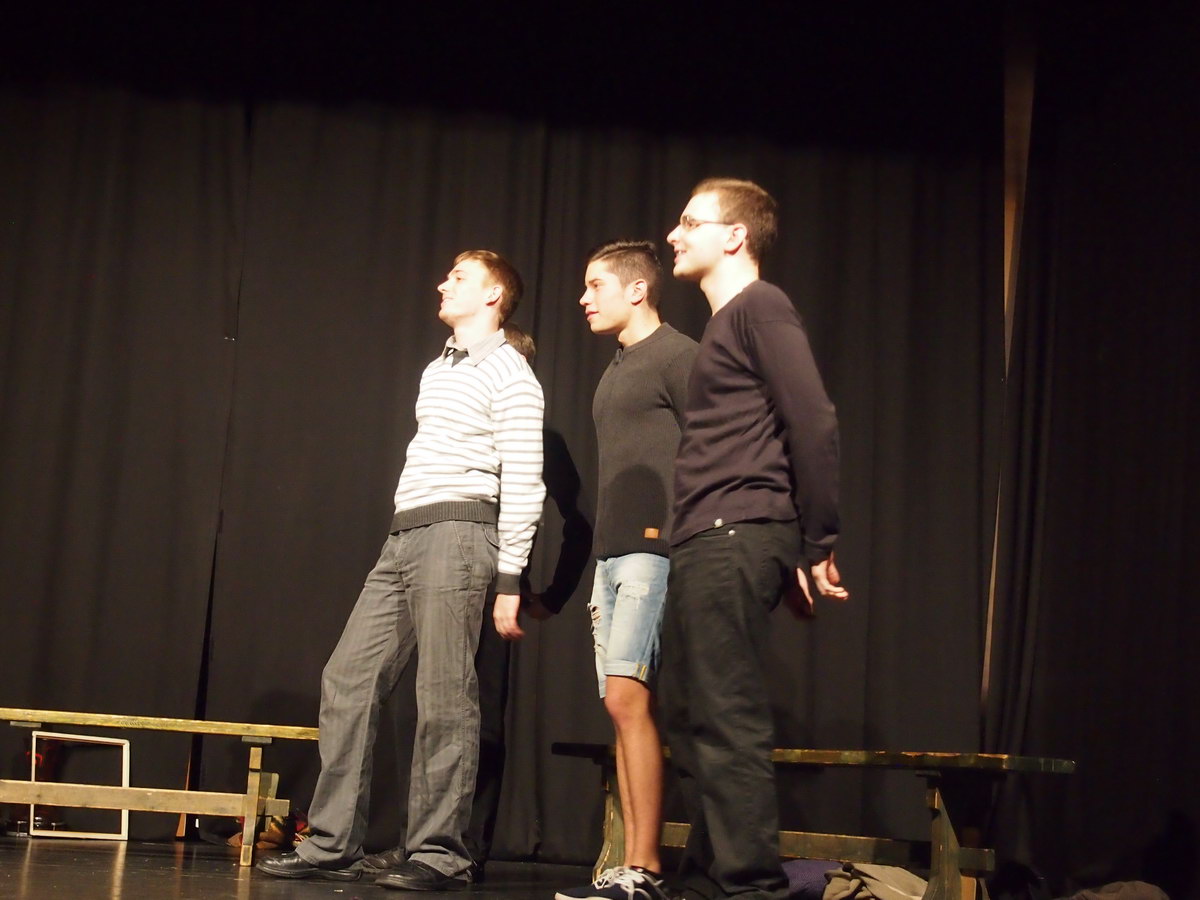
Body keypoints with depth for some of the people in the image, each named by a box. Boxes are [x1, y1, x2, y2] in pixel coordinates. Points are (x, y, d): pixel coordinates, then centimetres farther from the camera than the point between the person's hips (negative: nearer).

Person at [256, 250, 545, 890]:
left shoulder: (508, 374, -3)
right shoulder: (436, 371, 24)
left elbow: (523, 484, -9)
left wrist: (509, 580, -14)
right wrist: (406, 539, 18)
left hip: (455, 534, -9)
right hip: (403, 538, 9)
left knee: (443, 698, -8)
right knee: (348, 679, 3)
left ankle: (439, 855, -1)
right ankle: (332, 845, 7)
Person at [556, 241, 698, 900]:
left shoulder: (676, 356, -3)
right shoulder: (617, 370, 23)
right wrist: (602, 567, 18)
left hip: (654, 550, -9)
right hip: (612, 554, 9)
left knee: (626, 697, -15)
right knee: (622, 707, 5)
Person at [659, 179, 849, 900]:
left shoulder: (759, 307, -4)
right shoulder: (726, 326, 25)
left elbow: (815, 424, -13)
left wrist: (818, 546, -12)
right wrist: (790, 554, 17)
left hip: (735, 542, -10)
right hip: (707, 546, 10)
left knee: (729, 724, -11)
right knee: (692, 722, 11)